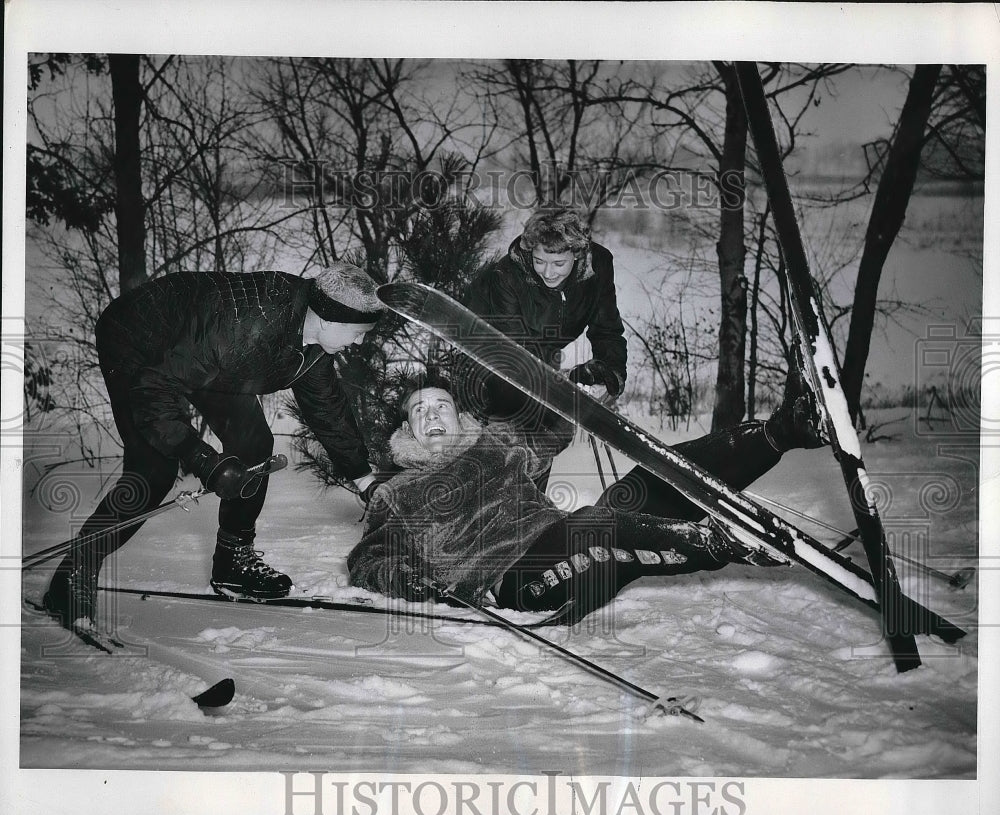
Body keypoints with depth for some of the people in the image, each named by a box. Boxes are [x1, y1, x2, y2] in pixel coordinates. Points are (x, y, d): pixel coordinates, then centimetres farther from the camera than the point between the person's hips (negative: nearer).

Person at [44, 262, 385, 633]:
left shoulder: (312, 337, -14)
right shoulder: (243, 327, -42)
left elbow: (327, 404, 4)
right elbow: (154, 391, -38)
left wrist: (362, 475, 9)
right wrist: (205, 462, -41)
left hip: (200, 353, 8)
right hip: (136, 346, -8)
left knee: (254, 443, -2)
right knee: (154, 469, -20)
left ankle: (234, 558, 14)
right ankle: (73, 579, -7)